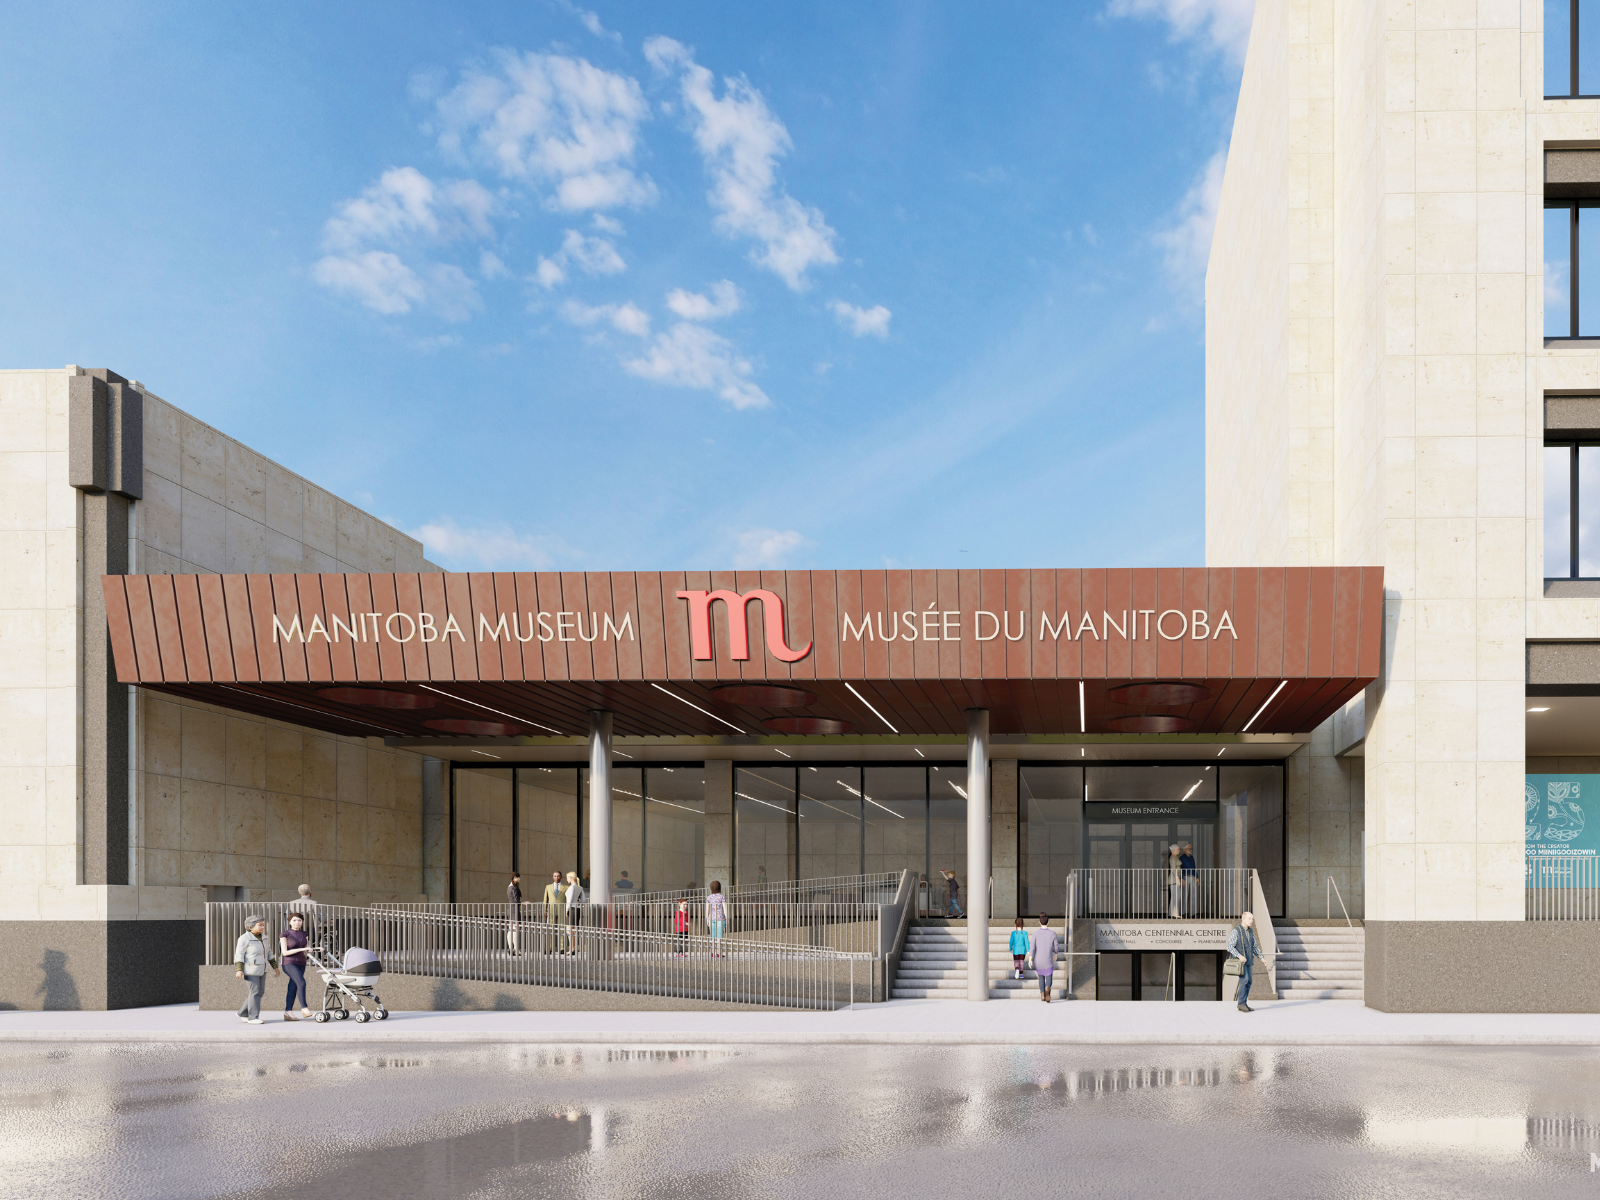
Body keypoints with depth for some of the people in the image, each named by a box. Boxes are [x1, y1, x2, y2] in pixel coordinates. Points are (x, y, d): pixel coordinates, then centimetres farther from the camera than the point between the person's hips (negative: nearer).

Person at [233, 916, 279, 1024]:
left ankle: (242, 1013, 19)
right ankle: (253, 1018, -5)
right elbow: (239, 954, -16)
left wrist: (275, 967, 13)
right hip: (250, 970, -8)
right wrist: (239, 970, -25)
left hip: (260, 970, 8)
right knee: (255, 992, -10)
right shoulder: (245, 938, -13)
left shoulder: (262, 937, 9)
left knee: (260, 992, 8)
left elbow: (268, 953, 15)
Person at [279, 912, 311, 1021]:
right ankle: (304, 1009, -22)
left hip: (301, 964, 6)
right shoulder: (285, 934, -7)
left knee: (293, 988, 4)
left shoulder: (304, 934, 8)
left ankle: (287, 1013, 5)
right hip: (289, 964, -6)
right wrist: (301, 949, -21)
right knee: (301, 983, -22)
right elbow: (284, 952, -14)